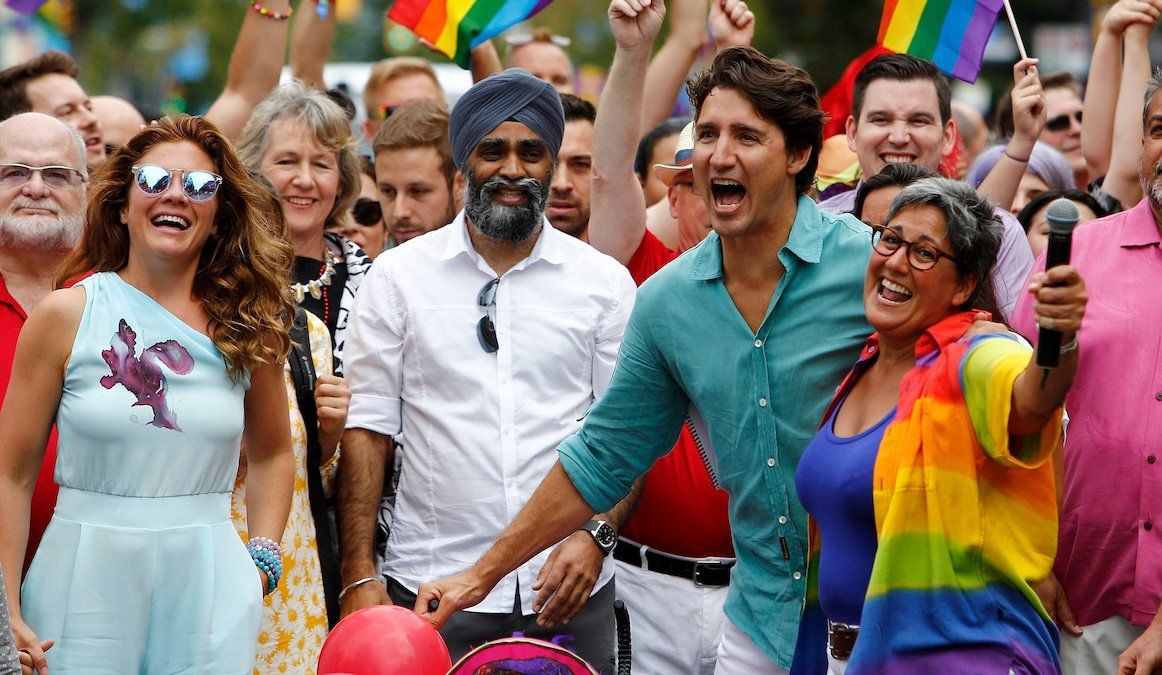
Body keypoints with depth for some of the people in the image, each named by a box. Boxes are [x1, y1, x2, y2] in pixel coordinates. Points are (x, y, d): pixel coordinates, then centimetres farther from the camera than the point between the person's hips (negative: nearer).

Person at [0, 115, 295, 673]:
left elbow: (271, 454, 20)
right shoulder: (66, 316, -2)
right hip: (83, 579, -2)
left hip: (209, 583, 2)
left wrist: (264, 559, 6)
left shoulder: (248, 326, 5)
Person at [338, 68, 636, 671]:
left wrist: (595, 535, -10)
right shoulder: (399, 276, 5)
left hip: (567, 592, 1)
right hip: (429, 586, -1)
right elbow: (367, 429, 3)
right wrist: (358, 575, -5)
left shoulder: (605, 282, 6)